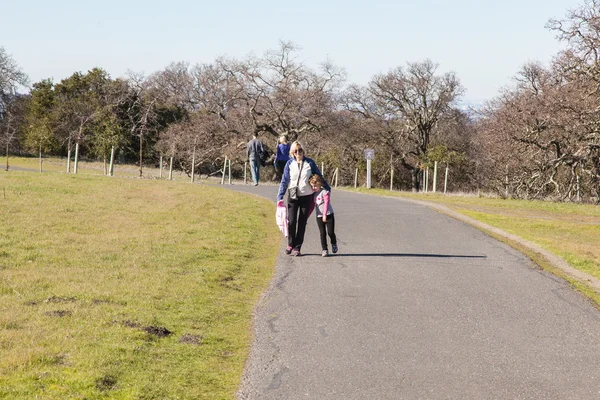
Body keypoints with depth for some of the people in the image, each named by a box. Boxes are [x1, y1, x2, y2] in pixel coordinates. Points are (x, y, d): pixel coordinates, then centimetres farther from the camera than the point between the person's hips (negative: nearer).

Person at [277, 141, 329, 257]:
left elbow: (319, 177, 8)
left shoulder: (310, 163, -3)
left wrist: (328, 189, 9)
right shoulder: (290, 163, -1)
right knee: (291, 221, -6)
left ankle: (297, 248, 9)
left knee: (302, 222, 2)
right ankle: (290, 244, 14)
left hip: (306, 196, 0)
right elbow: (284, 181, 3)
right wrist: (280, 197, -3)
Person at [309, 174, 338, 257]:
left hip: (328, 215, -5)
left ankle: (334, 244, 25)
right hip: (319, 216, 5)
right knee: (322, 233, 0)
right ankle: (324, 250, 4)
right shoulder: (314, 194, 11)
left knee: (330, 232, -4)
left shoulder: (324, 192, -9)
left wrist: (325, 214, -21)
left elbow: (326, 203, -15)